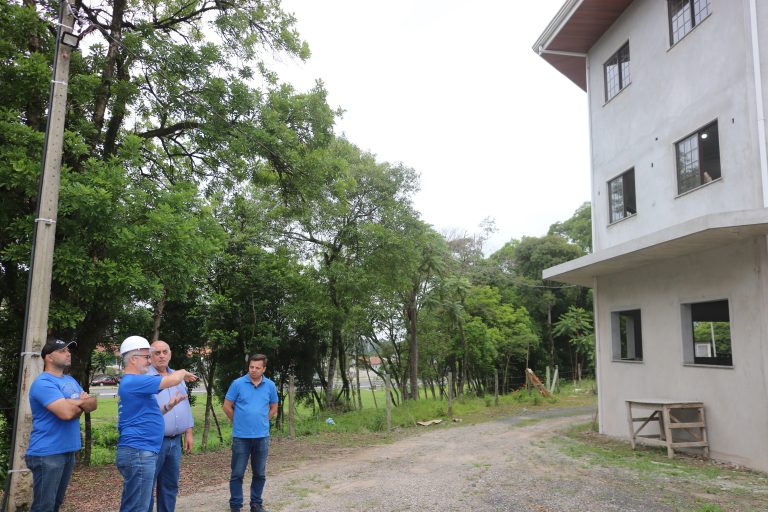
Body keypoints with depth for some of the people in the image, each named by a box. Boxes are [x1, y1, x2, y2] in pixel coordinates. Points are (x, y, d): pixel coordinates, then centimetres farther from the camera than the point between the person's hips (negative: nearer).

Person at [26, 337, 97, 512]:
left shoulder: (71, 381, 14)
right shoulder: (43, 383, -16)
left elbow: (93, 403, 8)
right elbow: (66, 412, -26)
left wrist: (73, 404, -12)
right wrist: (80, 401, -6)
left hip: (69, 451, 9)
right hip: (48, 454, -9)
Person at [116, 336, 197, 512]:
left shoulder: (131, 382, 18)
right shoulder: (134, 381, -16)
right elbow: (173, 380, -21)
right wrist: (183, 373, 0)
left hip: (140, 451, 11)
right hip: (139, 452, -11)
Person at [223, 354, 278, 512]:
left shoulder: (270, 385, 1)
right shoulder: (237, 383, -7)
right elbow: (227, 407, 0)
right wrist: (239, 422, 7)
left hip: (262, 437, 2)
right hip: (241, 436, -2)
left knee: (260, 474, 11)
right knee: (237, 474, 4)